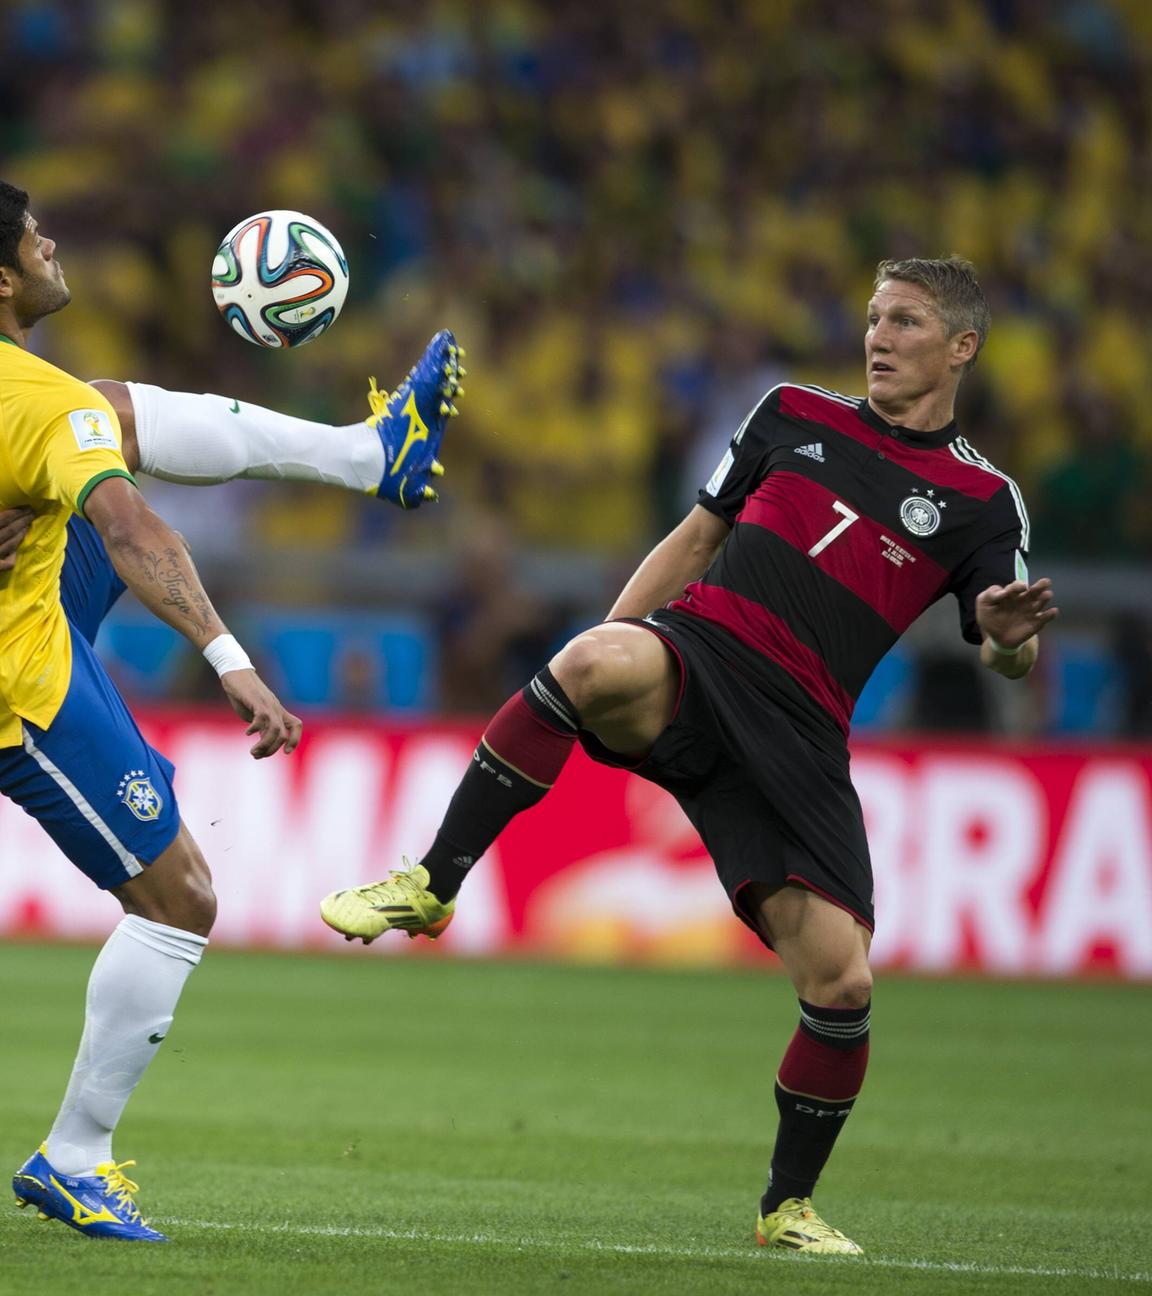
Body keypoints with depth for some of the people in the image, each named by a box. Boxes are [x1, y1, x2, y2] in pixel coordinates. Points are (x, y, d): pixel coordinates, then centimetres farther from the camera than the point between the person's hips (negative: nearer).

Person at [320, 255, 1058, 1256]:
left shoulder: (983, 501, 10)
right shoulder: (796, 415, 16)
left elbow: (1006, 661, 6)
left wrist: (1010, 637, -19)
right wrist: (602, 646, 16)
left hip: (796, 733, 0)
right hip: (695, 654, 0)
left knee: (840, 981, -11)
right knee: (595, 662, -38)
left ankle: (789, 1205, 14)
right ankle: (430, 888, -26)